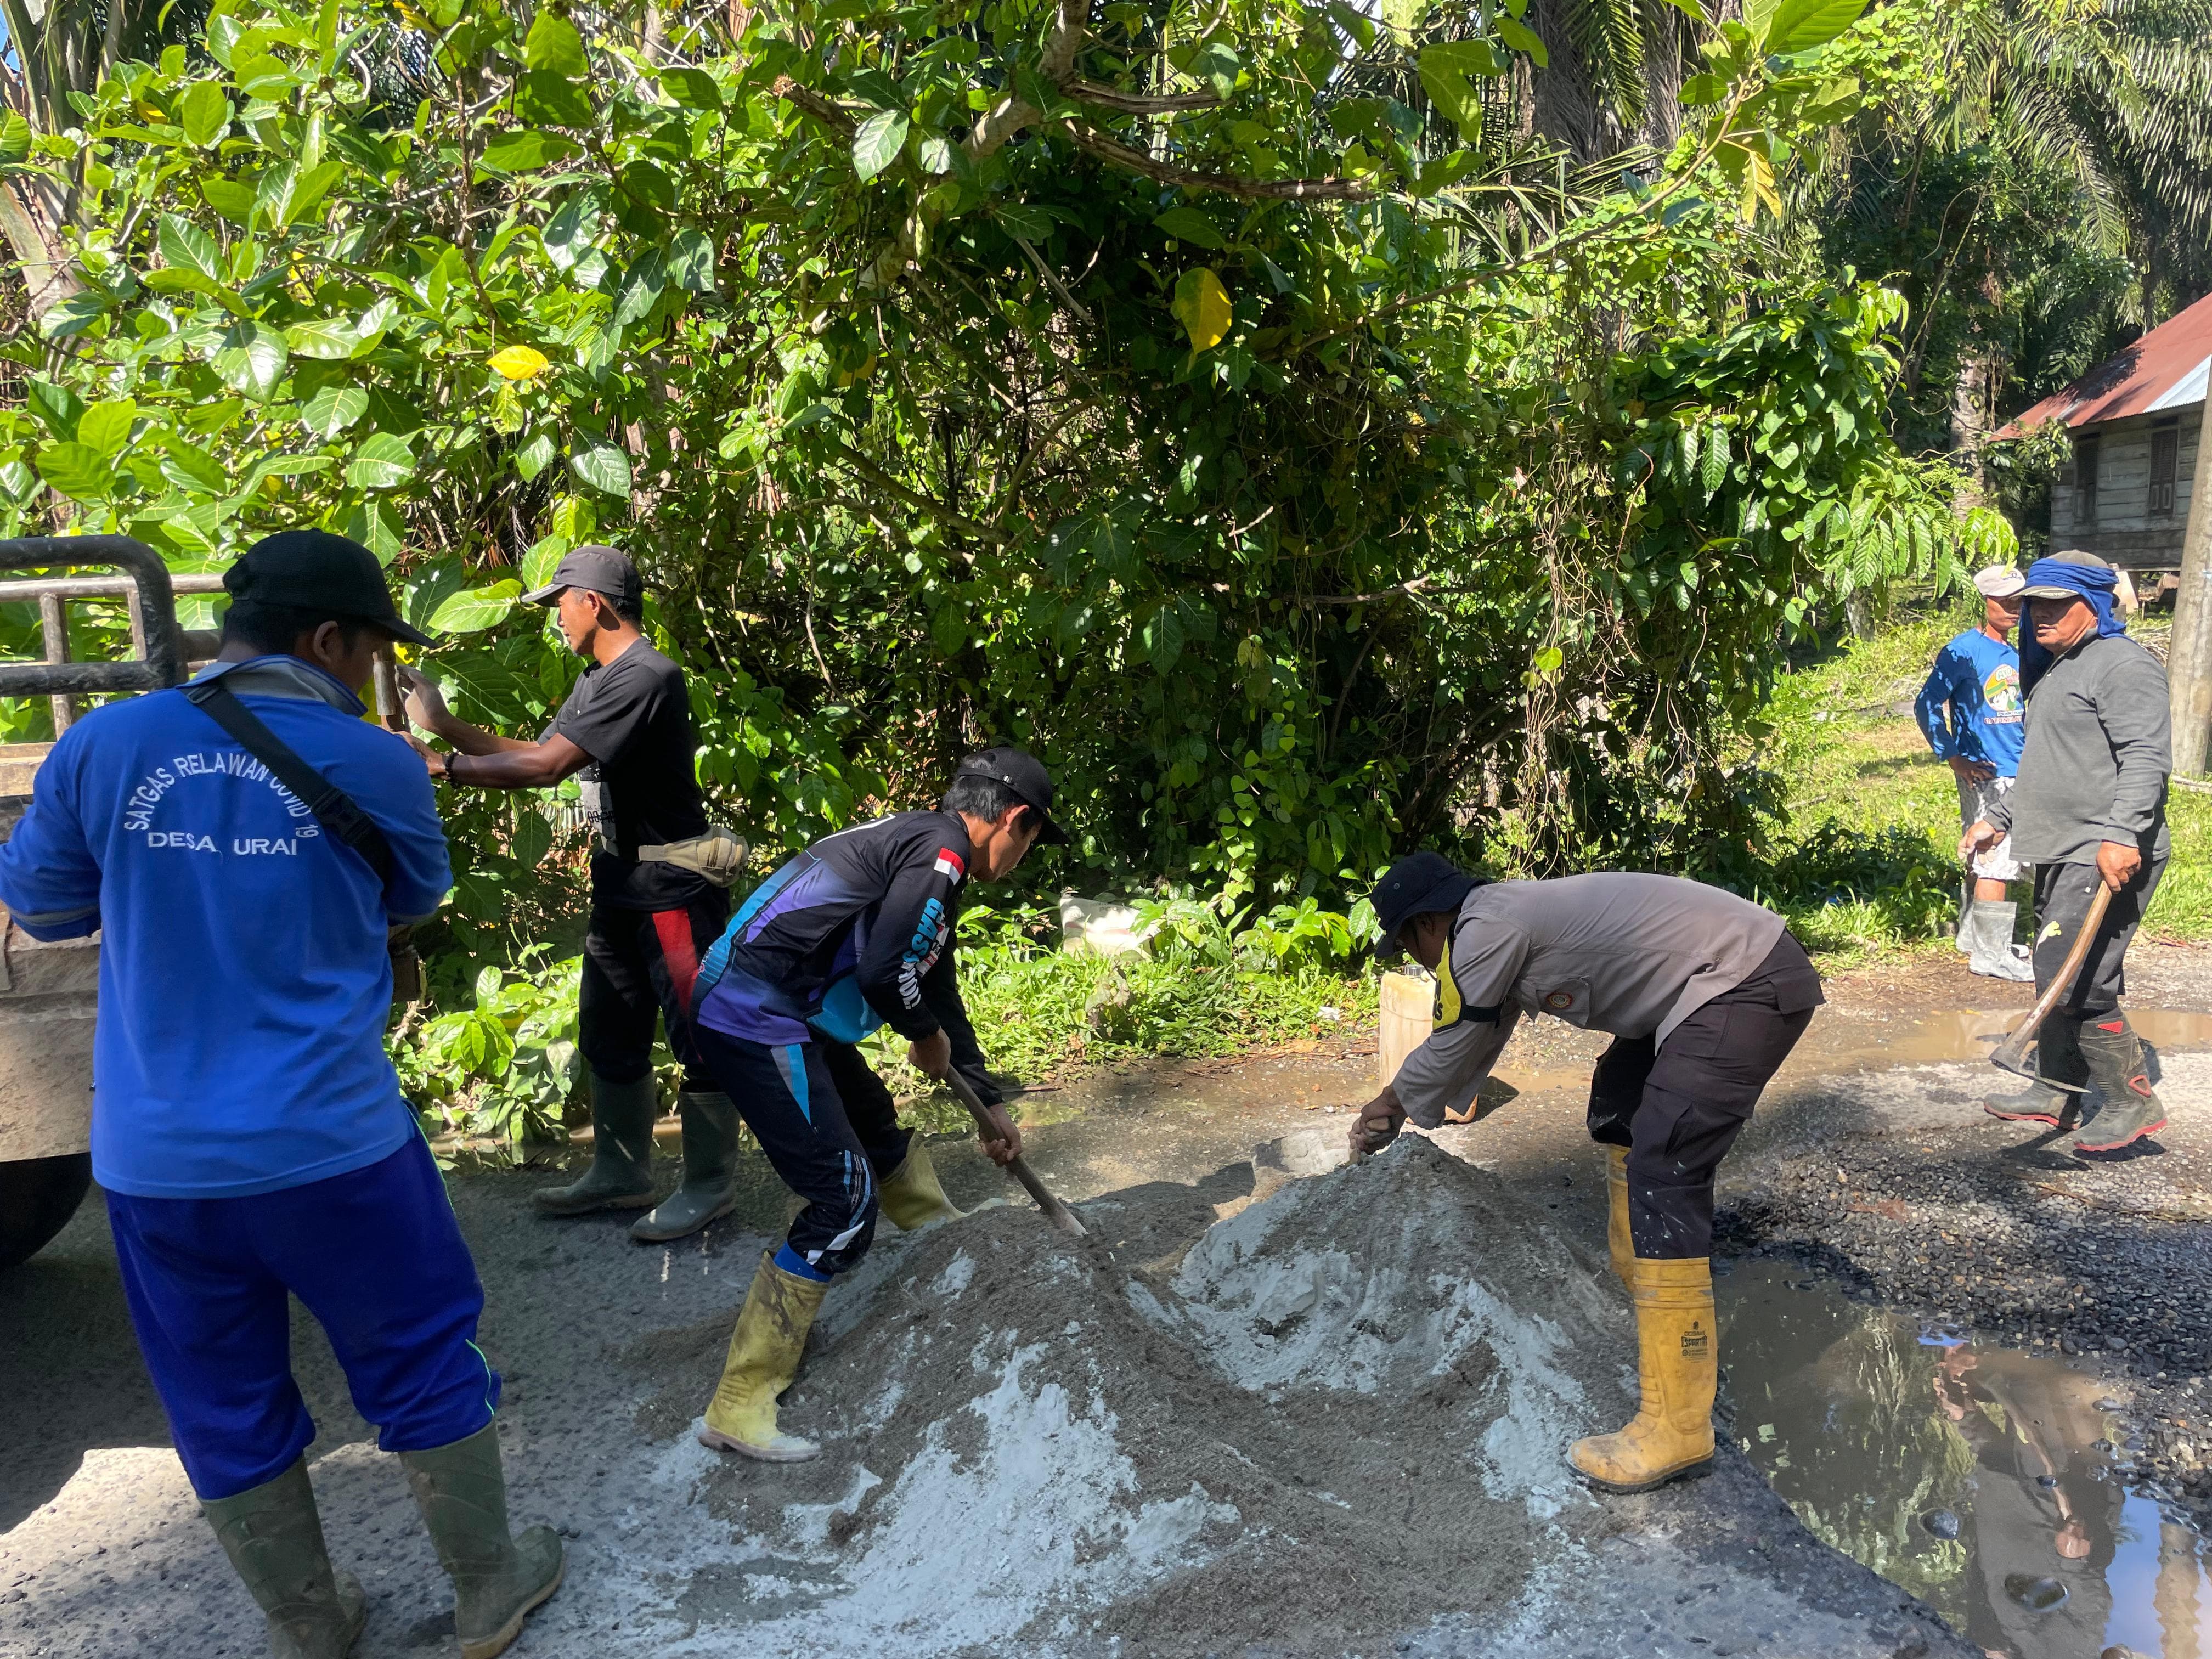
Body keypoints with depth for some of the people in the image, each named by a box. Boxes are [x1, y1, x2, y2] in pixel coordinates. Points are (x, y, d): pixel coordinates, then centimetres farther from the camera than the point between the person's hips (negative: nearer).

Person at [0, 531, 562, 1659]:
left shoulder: (103, 746, -2)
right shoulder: (373, 763, -7)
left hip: (154, 1161, 3)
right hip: (329, 1144, -2)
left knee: (227, 1413, 18)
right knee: (426, 1370, 16)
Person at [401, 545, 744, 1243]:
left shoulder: (645, 677, -20)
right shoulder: (597, 681, 13)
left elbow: (546, 766, -24)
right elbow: (536, 755, 11)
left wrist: (442, 765, -18)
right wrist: (444, 724, 8)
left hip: (671, 885, -10)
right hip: (620, 879, 11)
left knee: (698, 1035, 0)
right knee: (610, 1036, 17)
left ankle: (709, 1185, 11)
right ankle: (621, 1174, 30)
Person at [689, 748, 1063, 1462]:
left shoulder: (923, 848, 19)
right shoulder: (940, 849, -13)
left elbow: (939, 991, 28)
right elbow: (881, 973, -22)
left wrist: (988, 1103, 35)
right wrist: (928, 1036, -1)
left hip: (782, 1013, 10)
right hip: (757, 1019, -10)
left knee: (878, 1128, 27)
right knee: (846, 1202, -7)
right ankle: (738, 1409, -1)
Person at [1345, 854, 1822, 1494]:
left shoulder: (1485, 932, -15)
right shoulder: (1505, 921, 14)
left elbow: (1450, 1052, -4)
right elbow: (1475, 1045, 25)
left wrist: (1394, 1107, 13)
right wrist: (1395, 1101, 29)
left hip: (1751, 987, -11)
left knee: (1663, 1171, -15)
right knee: (1619, 1108, 26)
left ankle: (1677, 1429, -14)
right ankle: (1635, 1287, 39)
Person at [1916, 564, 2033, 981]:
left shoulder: (2016, 655, 12)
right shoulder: (1964, 651, -10)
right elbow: (1927, 706, -13)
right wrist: (1954, 758, -14)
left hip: (2015, 774, 8)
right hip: (1984, 774, -8)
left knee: (1986, 859, 16)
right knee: (1995, 861, -7)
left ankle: (1975, 936, 28)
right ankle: (1989, 954, -1)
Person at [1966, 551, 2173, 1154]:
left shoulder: (2123, 664, -10)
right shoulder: (2055, 671, 21)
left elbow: (2146, 758, -21)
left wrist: (2121, 834, -31)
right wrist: (1998, 816, 26)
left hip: (2107, 860, -10)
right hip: (2062, 855, 10)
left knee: (2074, 984, -13)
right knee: (2057, 980, 15)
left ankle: (2133, 1102, 0)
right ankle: (2055, 1092, 26)